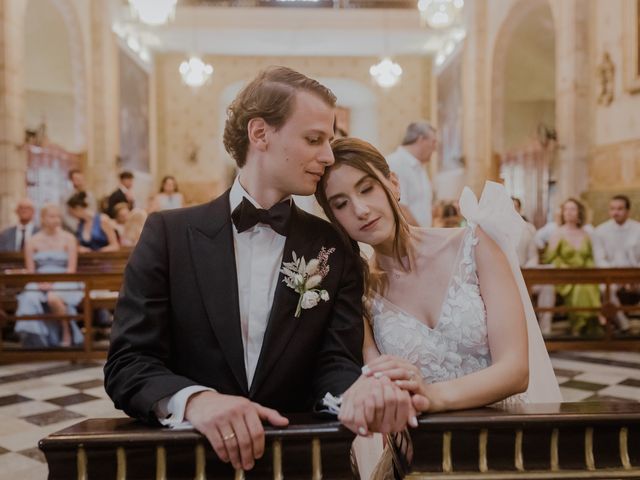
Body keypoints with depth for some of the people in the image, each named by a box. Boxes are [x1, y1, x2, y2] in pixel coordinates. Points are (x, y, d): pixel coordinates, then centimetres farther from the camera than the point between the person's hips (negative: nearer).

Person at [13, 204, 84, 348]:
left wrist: (54, 282, -14)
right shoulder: (32, 241, 12)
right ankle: (35, 339, -21)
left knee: (53, 298, -36)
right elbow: (30, 270, 8)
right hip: (40, 283, 2)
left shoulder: (68, 238, 7)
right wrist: (40, 282, -13)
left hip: (63, 282, -2)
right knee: (30, 299, -33)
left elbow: (71, 268, 0)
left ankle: (67, 334, -16)